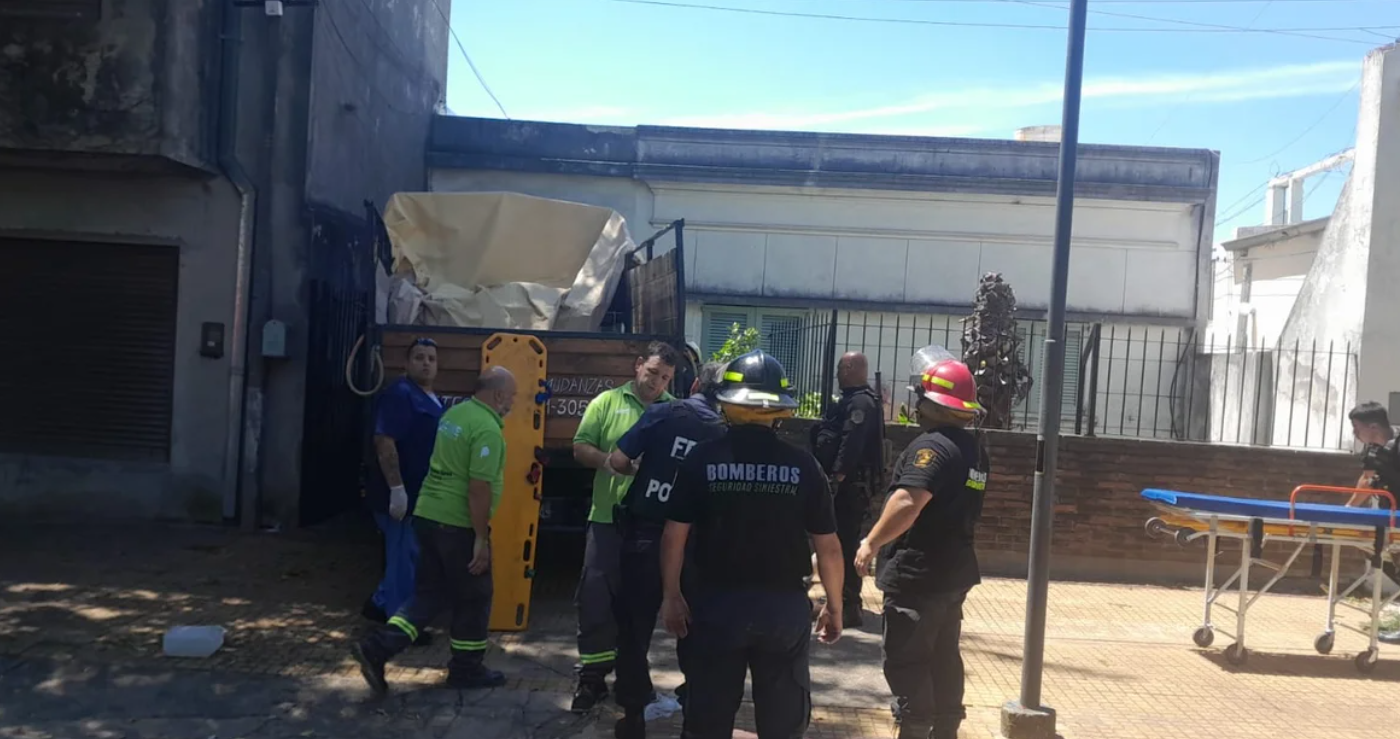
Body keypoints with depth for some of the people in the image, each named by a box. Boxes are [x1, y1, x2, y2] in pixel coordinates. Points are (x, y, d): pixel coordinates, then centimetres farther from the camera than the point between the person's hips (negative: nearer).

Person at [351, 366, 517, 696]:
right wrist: (481, 538, -17)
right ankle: (466, 668, 22)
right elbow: (479, 488, -22)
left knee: (431, 592, 15)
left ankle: (377, 647, 5)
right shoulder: (487, 429, -18)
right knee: (473, 598, 9)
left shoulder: (453, 414, 11)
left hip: (429, 515, 9)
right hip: (458, 524, -9)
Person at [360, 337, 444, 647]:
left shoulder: (433, 400, 14)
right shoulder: (400, 394, -16)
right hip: (401, 493, -10)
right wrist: (396, 489, -27)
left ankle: (380, 604, 34)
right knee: (405, 557, -1)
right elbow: (384, 442, -24)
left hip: (423, 493, 10)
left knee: (407, 555, 19)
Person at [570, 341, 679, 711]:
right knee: (596, 599, 0)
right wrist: (605, 460, -19)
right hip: (608, 518, -1)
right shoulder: (607, 401, 3)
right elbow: (580, 447, 0)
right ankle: (592, 677, 13)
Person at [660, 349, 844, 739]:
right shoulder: (802, 465, -7)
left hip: (717, 603, 0)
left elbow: (675, 535, -6)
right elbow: (828, 547, -3)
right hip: (785, 605, 1)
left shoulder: (702, 458, -8)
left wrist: (672, 595, 7)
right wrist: (834, 606, 10)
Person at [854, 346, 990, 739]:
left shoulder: (932, 445, -20)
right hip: (954, 570, 9)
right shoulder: (975, 448, 9)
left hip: (918, 573, -9)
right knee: (944, 656, 18)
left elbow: (907, 504, -29)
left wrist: (871, 543, -21)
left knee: (906, 661, 0)